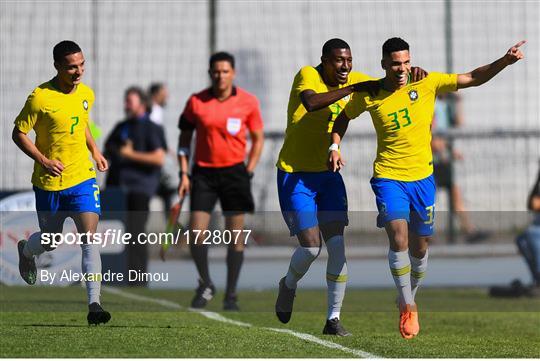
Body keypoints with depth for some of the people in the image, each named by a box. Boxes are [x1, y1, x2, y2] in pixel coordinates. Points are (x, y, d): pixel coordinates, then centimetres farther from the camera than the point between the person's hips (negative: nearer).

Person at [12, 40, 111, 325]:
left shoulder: (86, 94, 3)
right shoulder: (40, 98, -15)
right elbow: (19, 133, -9)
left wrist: (94, 151, 11)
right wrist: (44, 161, -19)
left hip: (82, 177, 3)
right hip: (49, 183, -3)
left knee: (90, 237, -14)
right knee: (50, 242, 13)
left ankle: (94, 304, -17)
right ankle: (25, 250, 51)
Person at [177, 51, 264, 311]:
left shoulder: (248, 102, -1)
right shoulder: (196, 102, -1)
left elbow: (258, 138, 9)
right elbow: (184, 138, 7)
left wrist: (249, 171, 0)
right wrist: (184, 174, 0)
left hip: (234, 171, 0)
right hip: (203, 172, 0)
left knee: (236, 236, -1)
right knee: (196, 233, -7)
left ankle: (231, 295, 9)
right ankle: (205, 285, 16)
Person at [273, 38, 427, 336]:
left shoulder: (353, 80, 0)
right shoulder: (307, 76, -17)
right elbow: (311, 103, -39)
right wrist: (353, 88, -41)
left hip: (328, 174, 5)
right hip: (295, 175, -5)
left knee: (337, 245, -7)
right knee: (310, 246, -10)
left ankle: (333, 319, 1)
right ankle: (288, 285, 24)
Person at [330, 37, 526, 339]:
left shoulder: (428, 83, -5)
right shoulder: (369, 95, -5)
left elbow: (473, 78, -3)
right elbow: (344, 117, 14)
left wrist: (504, 62, -15)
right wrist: (335, 147, 0)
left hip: (423, 177, 2)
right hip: (388, 177, -2)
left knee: (420, 247, 8)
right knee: (399, 237, -21)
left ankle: (410, 300, 33)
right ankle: (407, 306, -7)